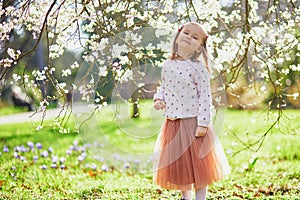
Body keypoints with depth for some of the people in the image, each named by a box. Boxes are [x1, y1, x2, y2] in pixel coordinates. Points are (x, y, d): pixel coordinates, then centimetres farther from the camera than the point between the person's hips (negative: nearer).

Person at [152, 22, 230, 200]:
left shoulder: (198, 67, -10)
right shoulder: (168, 65, 6)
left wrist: (203, 123, -17)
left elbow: (205, 96, -13)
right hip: (172, 123, 5)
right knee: (178, 162, 15)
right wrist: (159, 99, -2)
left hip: (193, 122, -5)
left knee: (197, 161, 4)